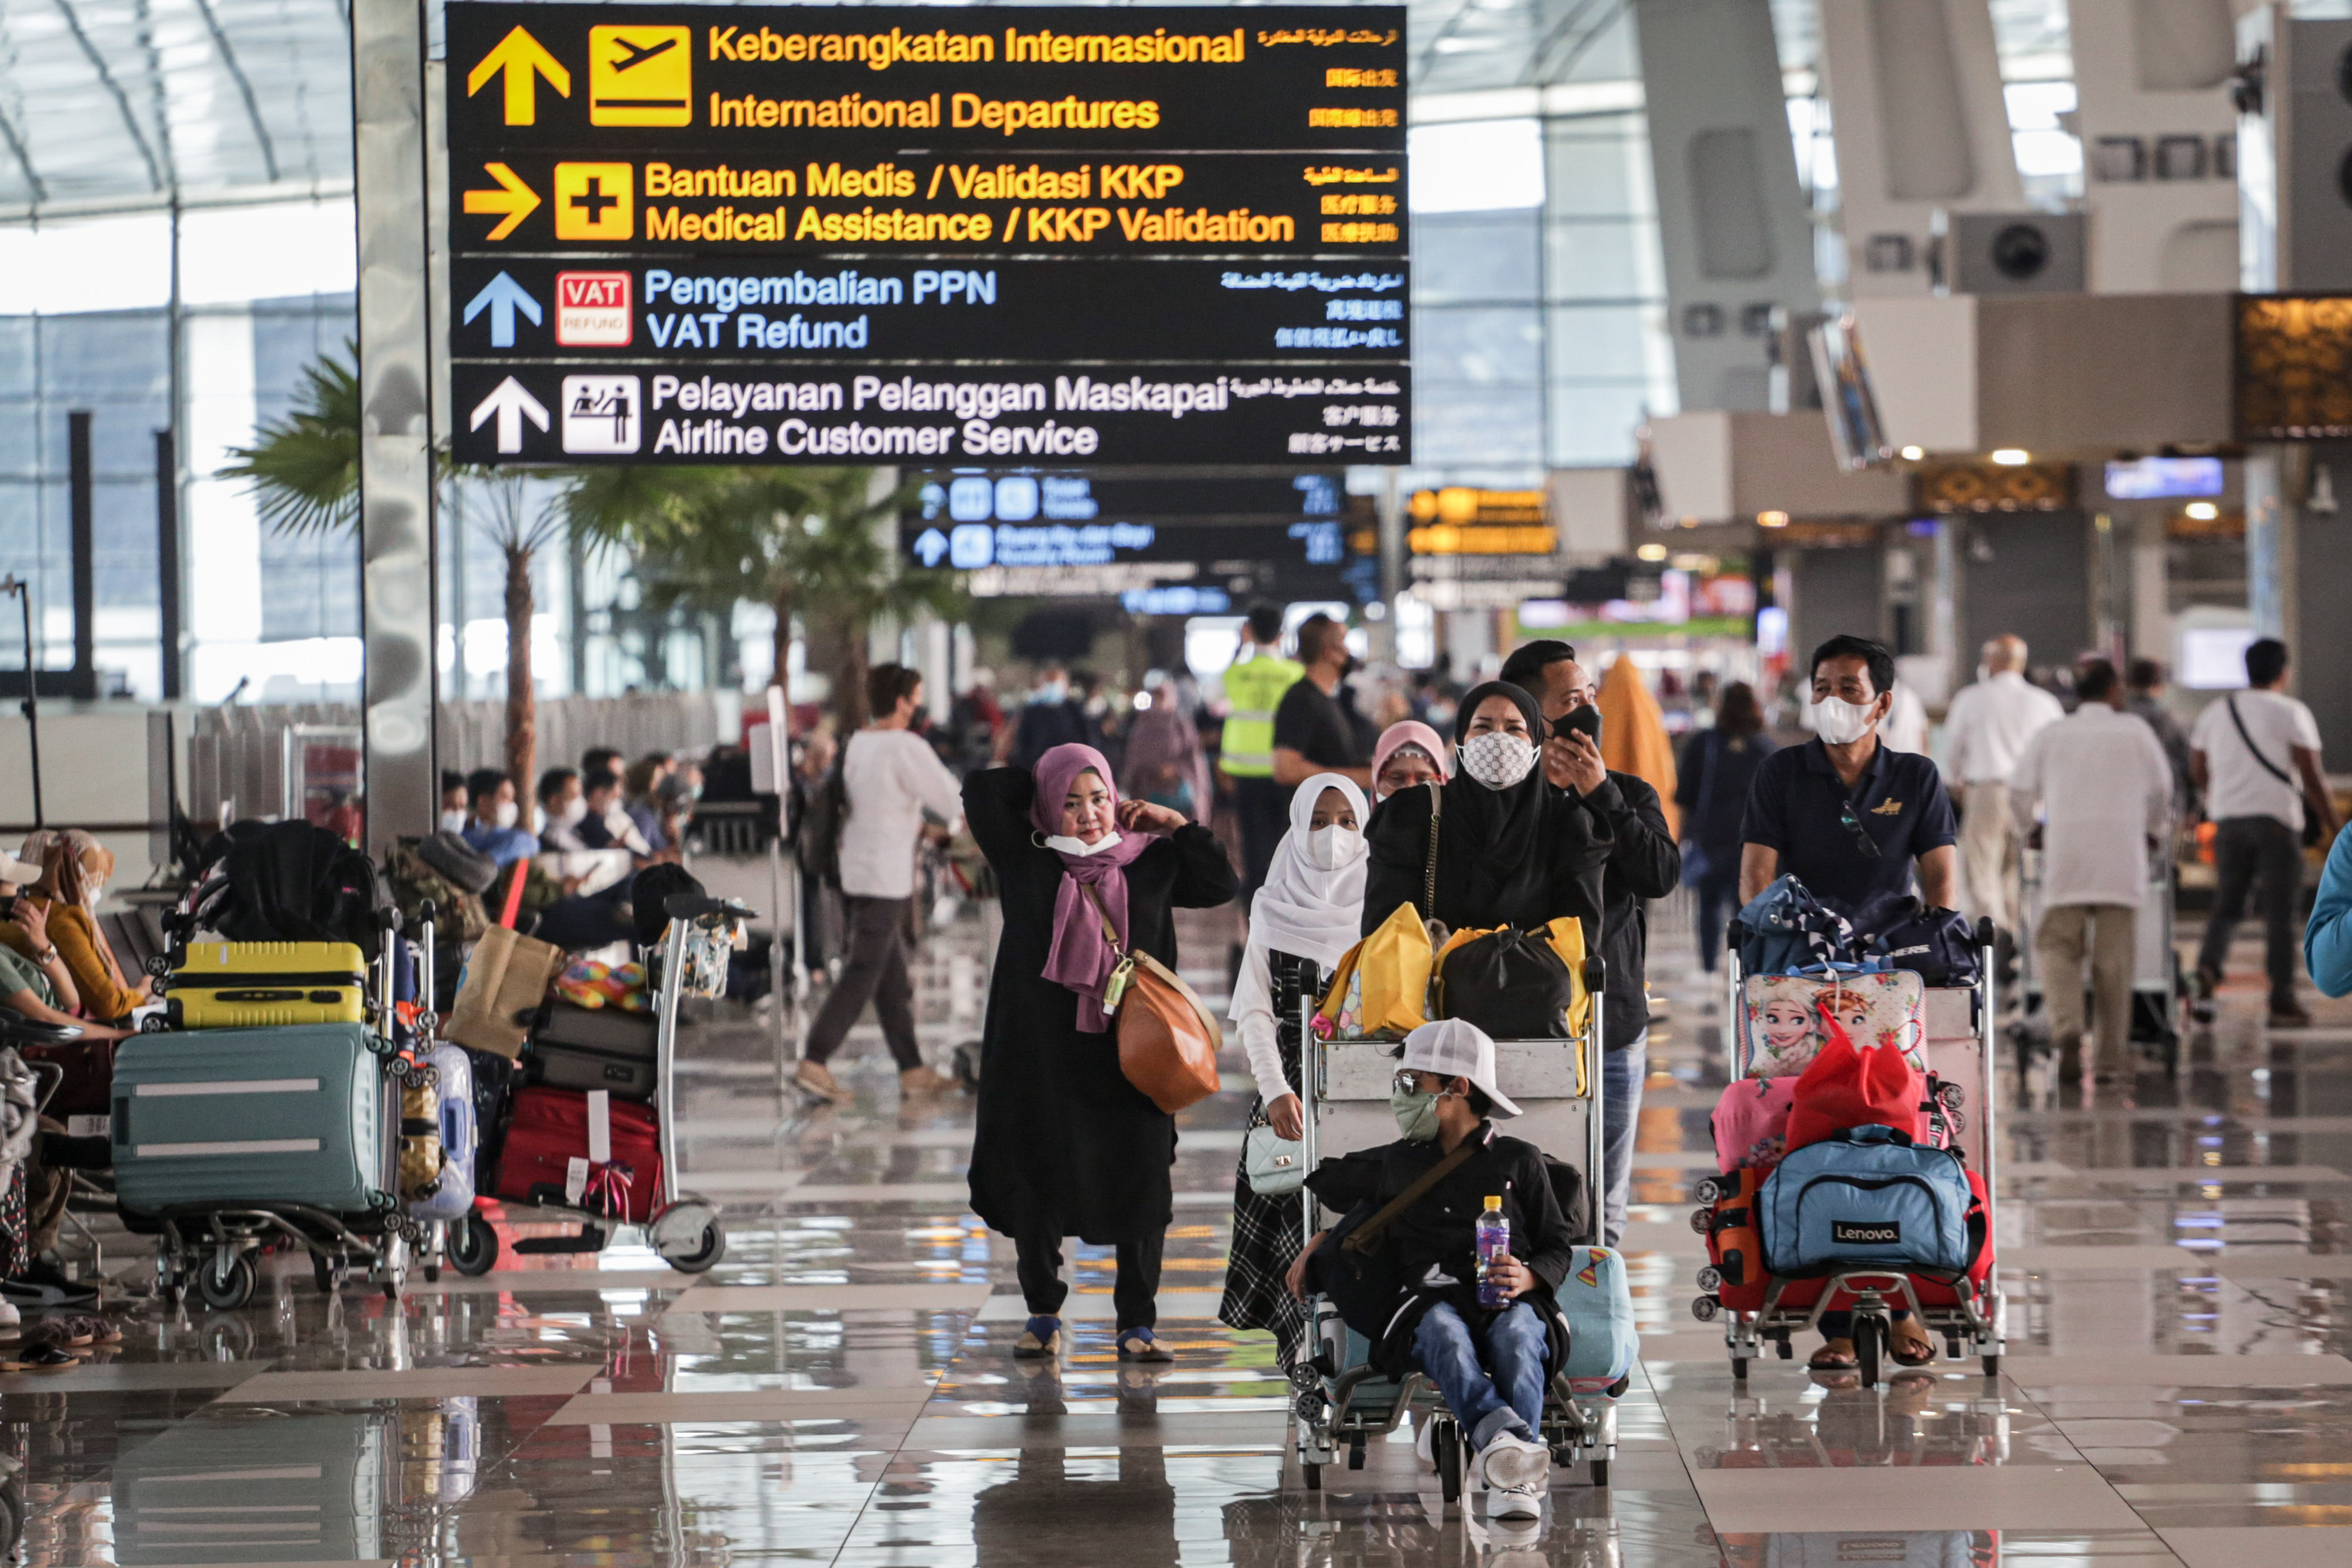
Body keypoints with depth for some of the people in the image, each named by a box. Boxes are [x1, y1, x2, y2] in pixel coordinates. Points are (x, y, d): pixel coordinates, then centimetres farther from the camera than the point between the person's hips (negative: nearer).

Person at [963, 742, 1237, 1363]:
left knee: (1139, 1184, 0)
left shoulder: (1148, 863, 7)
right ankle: (1043, 1314, 21)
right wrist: (1045, 786, 5)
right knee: (1037, 1184, 6)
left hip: (1130, 1051, 1)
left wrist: (1176, 824, 2)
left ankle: (1136, 1324, 7)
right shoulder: (1026, 862, 1)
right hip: (1043, 1052, -1)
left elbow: (1219, 885, 8)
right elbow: (981, 792, -7)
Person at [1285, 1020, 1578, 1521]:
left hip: (1509, 1303, -1)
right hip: (1428, 1302, 1)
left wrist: (1529, 1278, -6)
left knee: (1515, 1333, -38)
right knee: (1443, 1329, -38)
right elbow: (1334, 1186, 45)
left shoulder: (1519, 1161, 18)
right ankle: (1503, 1438, -67)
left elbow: (1559, 1248, 15)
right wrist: (1318, 1245, 29)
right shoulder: (1398, 1163, 27)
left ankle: (1514, 1483, -56)